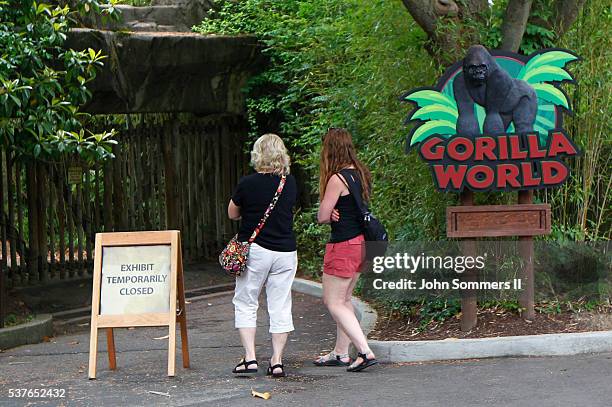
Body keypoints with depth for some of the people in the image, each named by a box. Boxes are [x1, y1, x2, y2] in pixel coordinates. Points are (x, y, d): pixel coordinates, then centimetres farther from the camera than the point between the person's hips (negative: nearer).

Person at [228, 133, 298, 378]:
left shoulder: (248, 184, -10)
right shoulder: (290, 184, 0)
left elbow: (232, 214, 4)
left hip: (255, 249, -3)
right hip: (286, 251, 3)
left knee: (245, 303, 9)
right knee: (280, 307, 8)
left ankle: (250, 358, 1)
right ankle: (277, 361, 6)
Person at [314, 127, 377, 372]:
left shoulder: (337, 179, -17)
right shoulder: (361, 174, 8)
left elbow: (322, 216, -15)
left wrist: (330, 213, 7)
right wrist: (337, 212, -2)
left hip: (344, 246, -9)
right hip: (361, 242, 9)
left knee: (333, 303, -2)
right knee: (344, 299, 19)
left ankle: (365, 352, -11)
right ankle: (340, 353, 26)